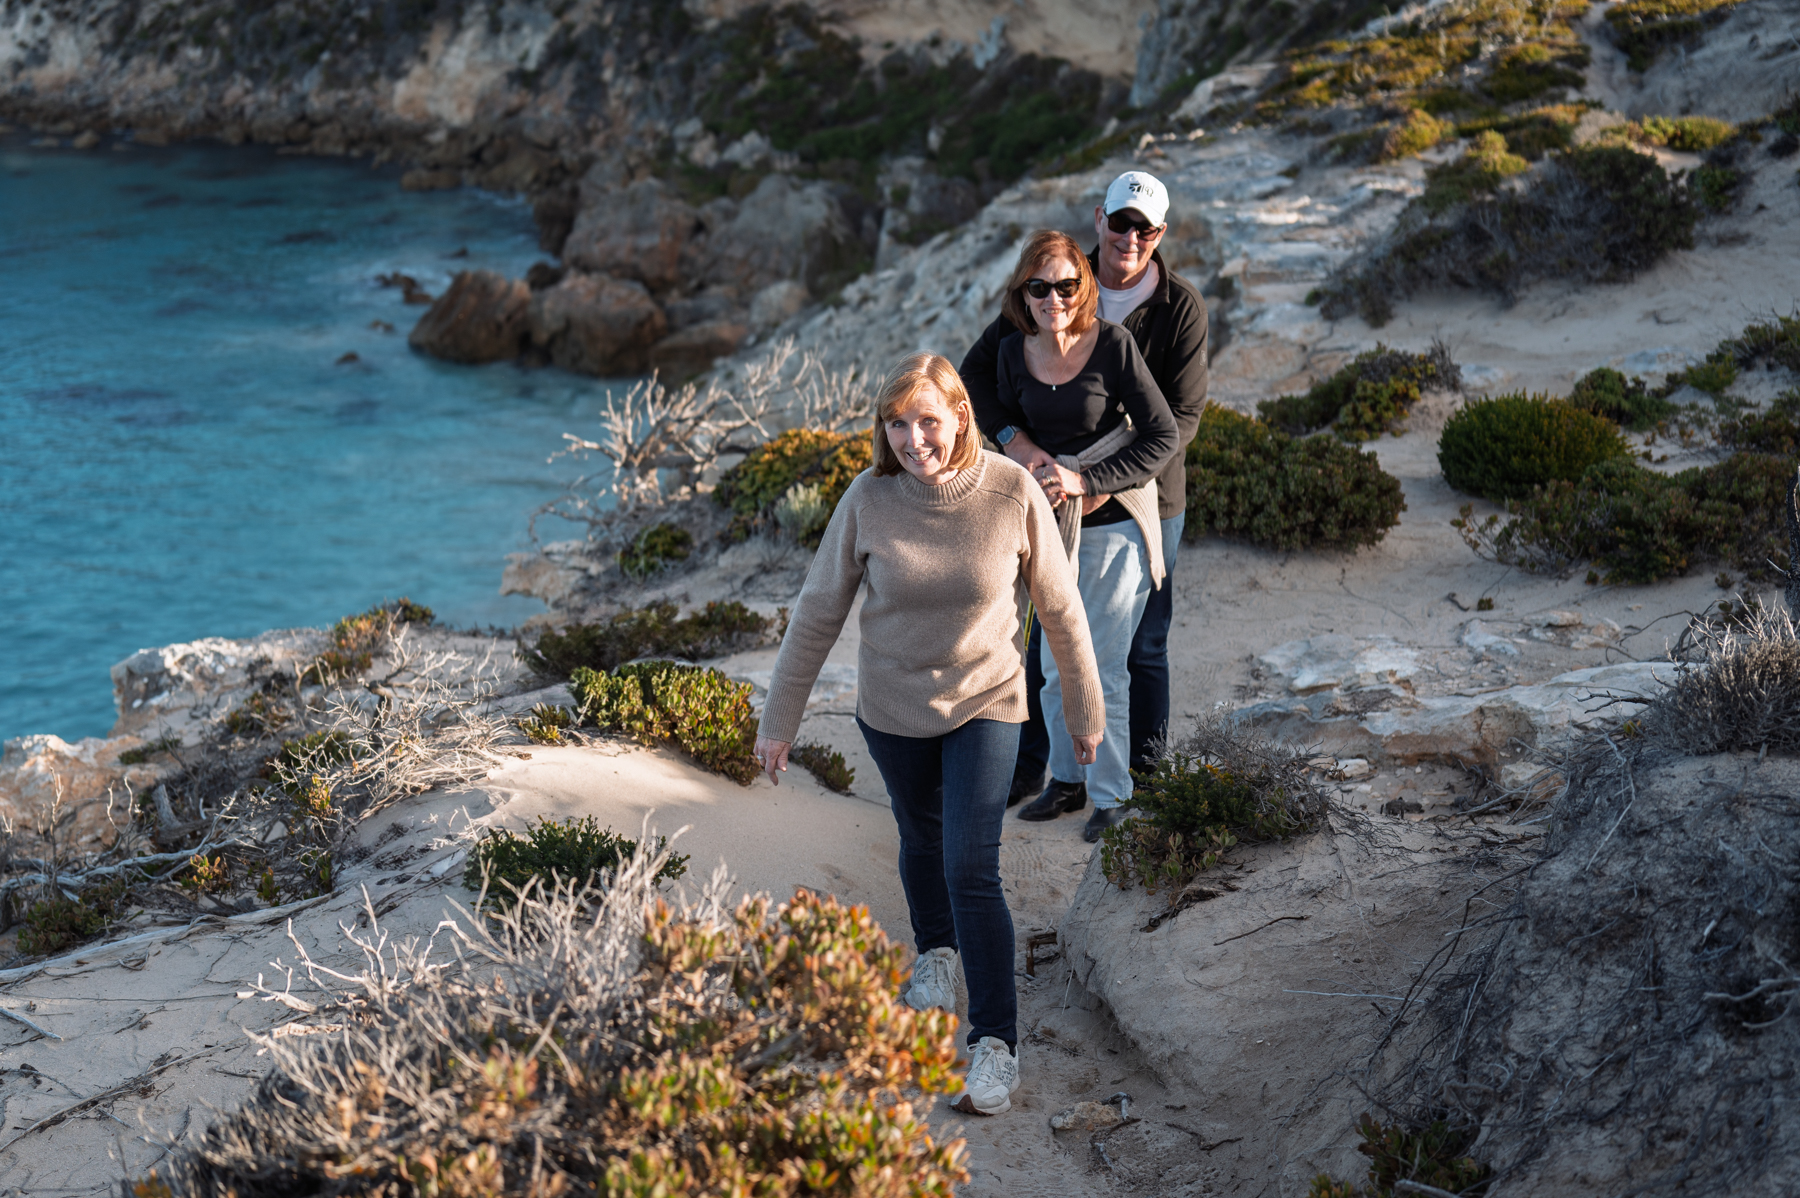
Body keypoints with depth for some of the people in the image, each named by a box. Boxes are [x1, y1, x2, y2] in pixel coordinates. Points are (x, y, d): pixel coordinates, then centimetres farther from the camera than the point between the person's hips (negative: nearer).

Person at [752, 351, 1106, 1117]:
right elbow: (818, 613, -6)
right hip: (892, 709, 2)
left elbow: (1060, 609, -6)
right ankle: (937, 953, 52)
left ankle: (996, 1044, 0)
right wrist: (780, 719, -1)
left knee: (972, 870, -10)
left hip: (985, 706, -2)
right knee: (922, 841, 22)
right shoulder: (869, 501, -16)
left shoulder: (1012, 495, -19)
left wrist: (1085, 711, 2)